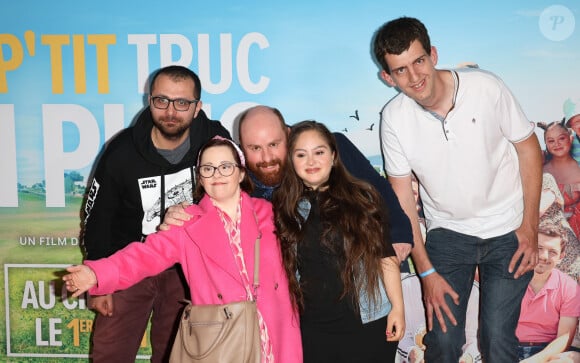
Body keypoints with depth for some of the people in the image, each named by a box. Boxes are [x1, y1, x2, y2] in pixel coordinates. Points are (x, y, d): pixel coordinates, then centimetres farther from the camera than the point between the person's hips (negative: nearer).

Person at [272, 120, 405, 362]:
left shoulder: (360, 198, -1)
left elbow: (385, 255, 1)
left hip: (369, 324, -1)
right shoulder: (284, 208, 1)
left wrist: (397, 307, -2)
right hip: (313, 329, 1)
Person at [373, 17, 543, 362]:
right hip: (447, 233, 1)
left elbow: (529, 148, -5)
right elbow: (402, 194, -6)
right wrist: (426, 271, -7)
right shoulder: (394, 118, -12)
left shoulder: (486, 87, -17)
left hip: (507, 230, -1)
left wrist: (530, 228, -7)